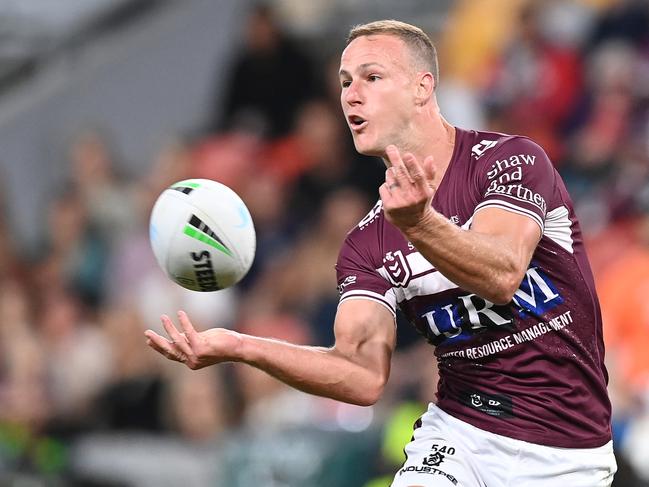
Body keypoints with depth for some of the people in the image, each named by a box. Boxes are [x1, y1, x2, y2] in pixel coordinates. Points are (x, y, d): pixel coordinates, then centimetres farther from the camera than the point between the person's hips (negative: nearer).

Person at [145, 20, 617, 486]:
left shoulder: (512, 160, -10)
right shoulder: (367, 245, 2)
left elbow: (502, 275, -28)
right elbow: (364, 374, -11)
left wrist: (418, 223, -45)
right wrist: (241, 347, -22)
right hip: (458, 434, 3)